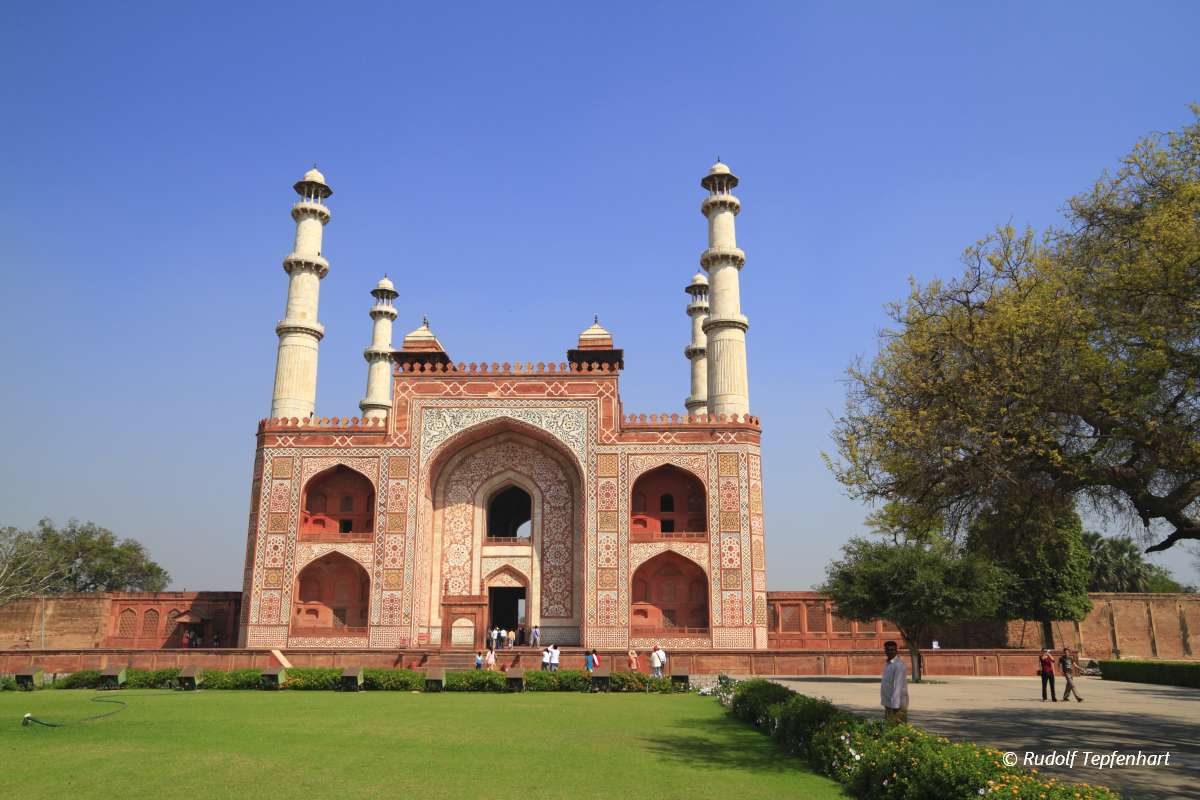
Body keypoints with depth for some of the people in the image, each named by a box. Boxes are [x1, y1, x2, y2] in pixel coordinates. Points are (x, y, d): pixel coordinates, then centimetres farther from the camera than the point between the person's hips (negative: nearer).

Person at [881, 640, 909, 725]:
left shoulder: (899, 665, -17)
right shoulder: (888, 664, 13)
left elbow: (898, 686, -21)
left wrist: (895, 705, -23)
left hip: (896, 705, -10)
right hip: (888, 703, 10)